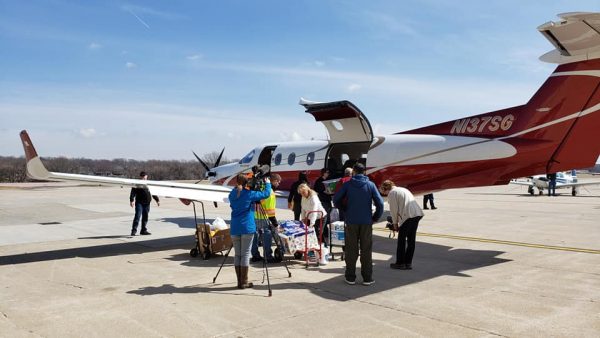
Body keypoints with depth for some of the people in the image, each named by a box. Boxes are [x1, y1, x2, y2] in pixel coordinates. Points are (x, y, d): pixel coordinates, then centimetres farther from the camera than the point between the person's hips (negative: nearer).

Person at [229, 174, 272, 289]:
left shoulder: (232, 194, 8)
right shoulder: (249, 194, -5)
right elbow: (266, 193, 1)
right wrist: (267, 183, 19)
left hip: (235, 228, 5)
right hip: (247, 228, -4)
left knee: (237, 255, 10)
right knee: (245, 254, 0)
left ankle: (239, 282, 14)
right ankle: (244, 282, 3)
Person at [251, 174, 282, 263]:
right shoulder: (270, 193, -16)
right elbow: (270, 211, -16)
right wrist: (275, 223, -8)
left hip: (254, 215, 9)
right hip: (263, 218, -9)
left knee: (255, 234, 16)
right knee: (267, 235, 1)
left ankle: (255, 255, 26)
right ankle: (268, 256, 5)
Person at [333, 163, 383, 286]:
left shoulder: (348, 184, -1)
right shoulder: (370, 185, -1)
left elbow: (336, 199, -4)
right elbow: (380, 203, -6)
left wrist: (344, 211, 10)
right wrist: (375, 218, 7)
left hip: (351, 222, 0)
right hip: (366, 222, 0)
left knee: (351, 250, 9)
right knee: (366, 250, 8)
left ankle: (350, 277, 13)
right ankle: (367, 278, 11)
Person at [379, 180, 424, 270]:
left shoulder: (392, 193, 1)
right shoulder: (403, 189, 26)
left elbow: (394, 210, -3)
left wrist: (395, 223, 9)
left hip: (408, 216, -8)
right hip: (417, 214, 8)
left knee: (401, 240, 4)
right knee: (411, 240, 13)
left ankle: (400, 263, 10)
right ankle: (408, 263, 19)